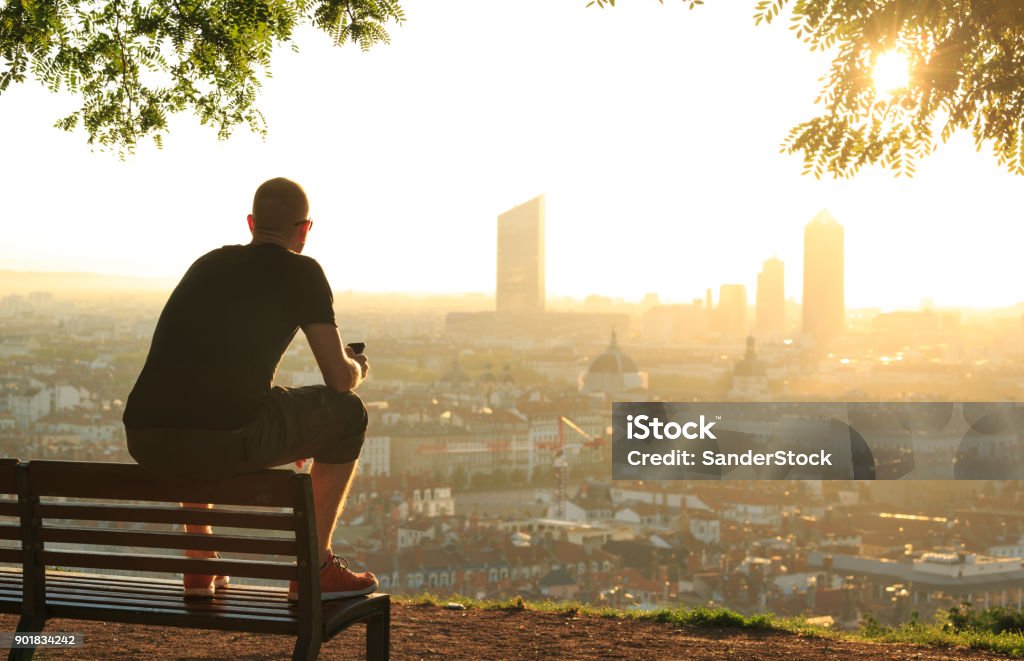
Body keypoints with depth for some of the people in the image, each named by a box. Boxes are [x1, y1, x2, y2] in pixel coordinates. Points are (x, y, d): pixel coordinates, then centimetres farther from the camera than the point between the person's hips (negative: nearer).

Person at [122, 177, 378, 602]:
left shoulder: (208, 263, 26)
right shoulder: (300, 271, 8)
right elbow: (340, 378, 4)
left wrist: (288, 430, 48)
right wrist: (356, 368, 31)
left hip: (144, 440, 6)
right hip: (225, 440, -6)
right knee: (346, 411, 17)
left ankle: (199, 567, 38)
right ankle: (315, 568, 17)